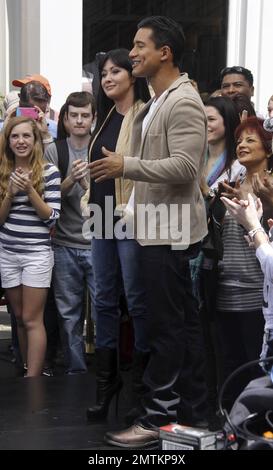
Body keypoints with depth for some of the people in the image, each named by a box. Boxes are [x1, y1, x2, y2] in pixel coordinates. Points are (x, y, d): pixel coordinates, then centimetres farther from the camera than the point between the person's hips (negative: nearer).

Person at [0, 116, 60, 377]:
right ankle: (29, 372, 20)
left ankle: (32, 381, -4)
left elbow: (52, 217, -8)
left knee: (32, 320, -6)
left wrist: (30, 189, -19)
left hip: (37, 253, -5)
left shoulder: (49, 172, -6)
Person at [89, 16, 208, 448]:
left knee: (166, 324, -6)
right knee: (179, 318, 15)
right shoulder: (159, 101, 16)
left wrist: (126, 166, -24)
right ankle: (183, 400, 24)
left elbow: (184, 167, -25)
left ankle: (156, 417, -2)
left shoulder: (183, 102, -16)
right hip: (159, 227, 10)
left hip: (171, 230, -10)